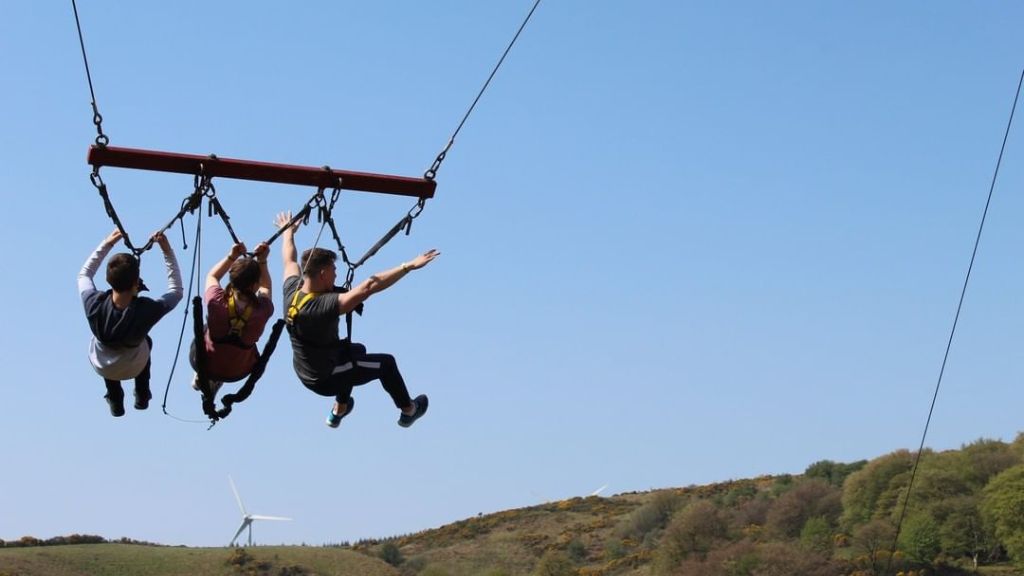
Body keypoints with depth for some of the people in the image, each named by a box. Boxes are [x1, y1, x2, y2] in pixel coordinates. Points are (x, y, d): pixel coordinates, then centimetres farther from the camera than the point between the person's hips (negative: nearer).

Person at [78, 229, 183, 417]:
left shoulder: (95, 304, -35)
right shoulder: (146, 310, -38)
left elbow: (84, 274, -12)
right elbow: (176, 290, -18)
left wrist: (106, 244, -16)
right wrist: (167, 251, -24)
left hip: (102, 367, 1)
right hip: (134, 367, -1)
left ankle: (115, 401, 36)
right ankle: (142, 396, 40)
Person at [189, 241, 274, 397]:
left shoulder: (216, 301, -30)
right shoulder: (263, 310, -29)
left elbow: (212, 276, -5)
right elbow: (266, 287, -3)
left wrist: (231, 256, -9)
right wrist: (262, 261, -9)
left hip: (202, 365, 0)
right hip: (237, 373, 0)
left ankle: (200, 378, 42)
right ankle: (215, 383, 36)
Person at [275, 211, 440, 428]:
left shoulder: (292, 291, -15)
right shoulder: (324, 306, -37)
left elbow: (289, 260, 7)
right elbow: (369, 286, -42)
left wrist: (288, 231, 27)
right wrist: (408, 266, -41)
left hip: (305, 372, 8)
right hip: (326, 380, -8)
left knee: (356, 350, 34)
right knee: (386, 363, 12)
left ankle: (339, 410, 46)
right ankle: (408, 411, 35)